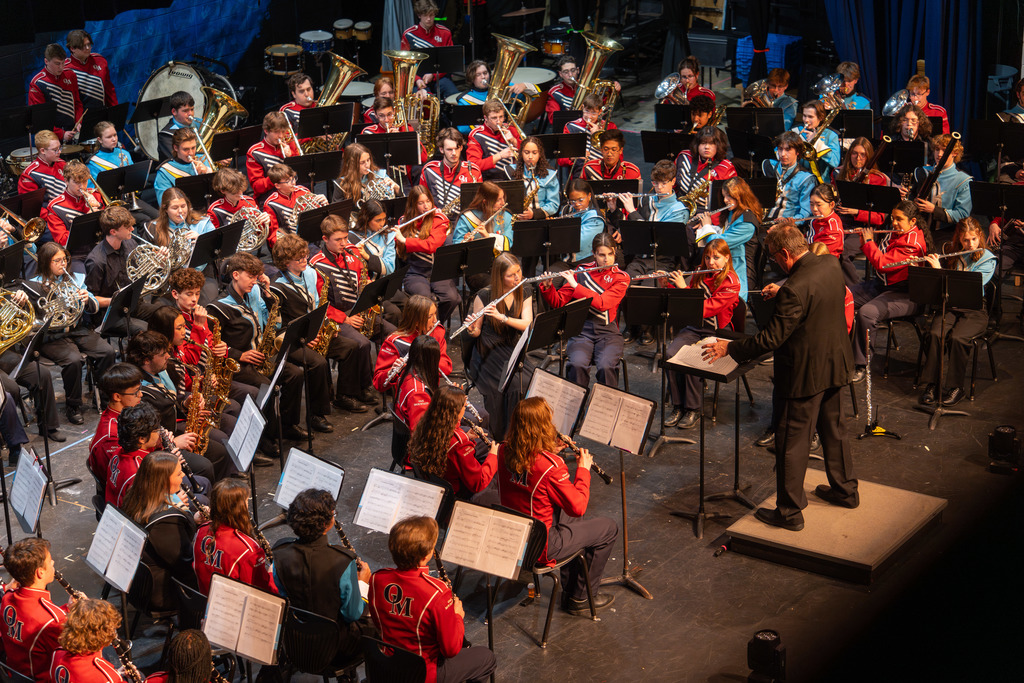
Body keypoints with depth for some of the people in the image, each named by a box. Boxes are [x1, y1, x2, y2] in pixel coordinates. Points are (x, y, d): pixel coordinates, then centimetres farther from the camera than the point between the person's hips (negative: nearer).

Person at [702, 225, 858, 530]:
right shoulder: (831, 265, -4)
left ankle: (789, 512, 12)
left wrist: (729, 348, -15)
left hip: (806, 374, -9)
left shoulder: (795, 289, -29)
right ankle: (845, 490, 38)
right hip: (836, 365, 9)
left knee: (792, 441, 3)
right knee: (834, 428, 24)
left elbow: (772, 338, -25)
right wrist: (782, 292, 16)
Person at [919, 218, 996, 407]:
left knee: (957, 337, -31)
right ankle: (932, 385, -17)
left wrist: (939, 270, -20)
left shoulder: (988, 259, -5)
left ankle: (956, 388, -16)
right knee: (935, 334, -26)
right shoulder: (951, 254, 9)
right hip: (949, 307, 3)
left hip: (974, 310, -3)